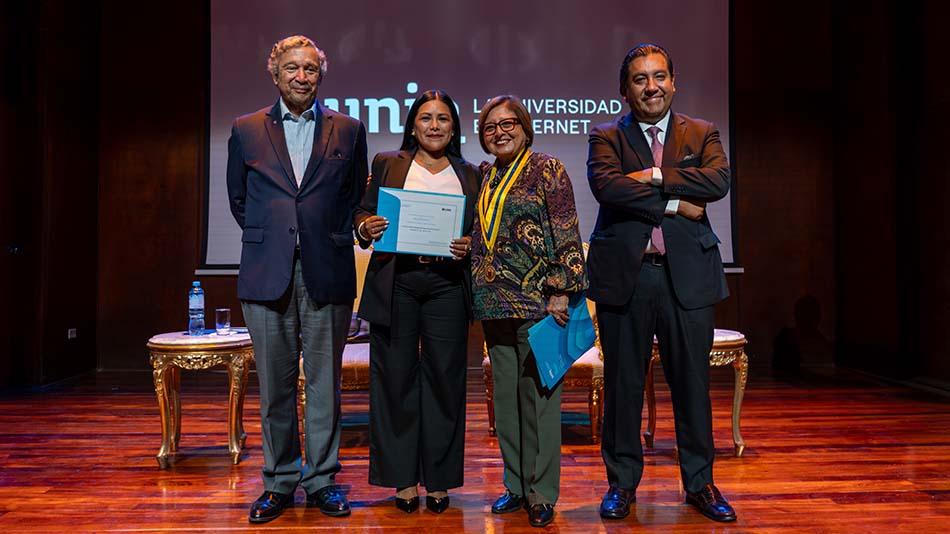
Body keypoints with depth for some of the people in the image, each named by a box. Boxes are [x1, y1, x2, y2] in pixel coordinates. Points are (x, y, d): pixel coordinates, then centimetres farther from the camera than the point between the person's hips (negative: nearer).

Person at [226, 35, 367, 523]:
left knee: (324, 382, 6)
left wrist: (334, 239, 6)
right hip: (267, 274, 1)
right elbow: (238, 199, 17)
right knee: (275, 384, 7)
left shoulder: (348, 130, 8)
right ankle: (279, 482, 21)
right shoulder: (246, 130, 9)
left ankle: (321, 480, 19)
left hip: (327, 274, 0)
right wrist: (266, 237, 9)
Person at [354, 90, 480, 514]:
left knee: (444, 379, 3)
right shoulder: (387, 164, 11)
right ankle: (403, 478, 16)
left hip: (447, 285, 1)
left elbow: (479, 230, 15)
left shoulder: (469, 175, 15)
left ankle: (438, 479, 16)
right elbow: (363, 213, 10)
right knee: (397, 377, 2)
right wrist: (366, 227, -12)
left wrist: (469, 246, -6)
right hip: (395, 284, -1)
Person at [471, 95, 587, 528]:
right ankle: (516, 485, 24)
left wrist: (561, 290, -14)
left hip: (536, 301, -6)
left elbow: (567, 234, -7)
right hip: (495, 304, 6)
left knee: (539, 395, -1)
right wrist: (480, 295, 14)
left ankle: (542, 493, 11)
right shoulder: (483, 177, 15)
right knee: (506, 398, 11)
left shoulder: (547, 169, -1)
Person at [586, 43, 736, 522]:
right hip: (623, 274, -1)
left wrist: (654, 177, -13)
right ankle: (622, 483, 23)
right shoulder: (606, 137, 7)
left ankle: (700, 483, 27)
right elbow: (605, 184, -13)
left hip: (688, 274, 1)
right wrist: (674, 204, -12)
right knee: (623, 384, 7)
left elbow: (719, 180, -8)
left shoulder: (702, 134, 12)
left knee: (692, 383, 9)